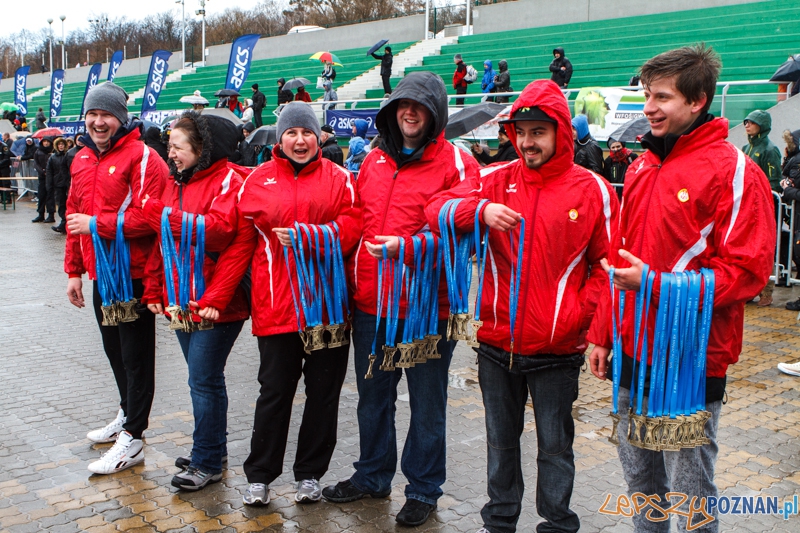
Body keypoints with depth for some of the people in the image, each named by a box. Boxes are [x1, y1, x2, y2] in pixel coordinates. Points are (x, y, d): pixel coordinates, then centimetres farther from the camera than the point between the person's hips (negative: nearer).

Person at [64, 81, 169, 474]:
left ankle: (132, 439, 9)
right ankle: (128, 415, 39)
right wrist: (74, 270, 16)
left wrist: (96, 224, -20)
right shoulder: (82, 159, 12)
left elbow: (147, 218, -23)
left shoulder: (142, 158, -13)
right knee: (114, 350, 21)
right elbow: (74, 216, 17)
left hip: (134, 277, -8)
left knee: (136, 357, 1)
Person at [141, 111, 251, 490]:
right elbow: (161, 241, 16)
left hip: (213, 303, -8)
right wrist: (154, 289, 11)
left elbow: (220, 230, -26)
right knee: (203, 377, 17)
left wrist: (163, 215, -23)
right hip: (180, 299, 8)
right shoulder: (176, 182, 15)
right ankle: (213, 447, 31)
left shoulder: (227, 180, -10)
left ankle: (207, 462, 10)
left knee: (204, 379, -3)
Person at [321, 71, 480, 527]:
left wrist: (406, 247, -25)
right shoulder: (374, 161, 12)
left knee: (426, 403, 8)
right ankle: (373, 476, 38)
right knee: (373, 396, 19)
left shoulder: (455, 164, -7)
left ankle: (424, 488, 26)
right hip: (370, 305, 6)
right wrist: (352, 281, 7)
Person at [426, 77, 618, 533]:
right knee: (501, 439, 19)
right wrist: (480, 210, -22)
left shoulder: (592, 189, -4)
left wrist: (576, 317, -11)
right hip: (497, 342, 3)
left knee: (555, 444, 10)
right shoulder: (497, 180, 2)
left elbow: (608, 265, -2)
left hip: (557, 350, -3)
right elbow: (436, 209, -4)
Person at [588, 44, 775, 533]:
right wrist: (604, 335, 15)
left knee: (690, 491, 4)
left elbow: (748, 270, -17)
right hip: (634, 352, 7)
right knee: (639, 473, 19)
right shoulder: (642, 167, 11)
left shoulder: (734, 171, -11)